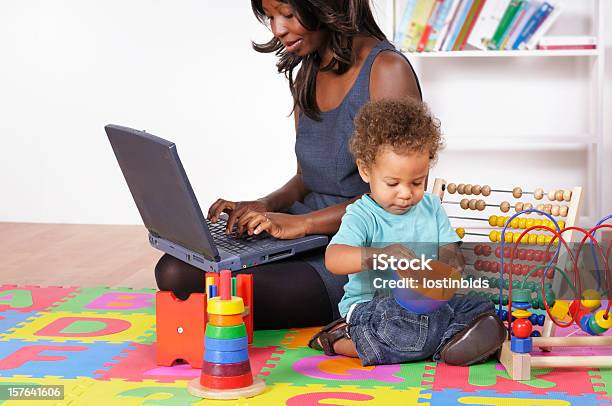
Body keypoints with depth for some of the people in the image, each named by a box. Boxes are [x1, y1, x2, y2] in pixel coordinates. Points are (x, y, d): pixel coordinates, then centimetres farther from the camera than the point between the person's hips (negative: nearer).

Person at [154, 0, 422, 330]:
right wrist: (266, 205, -1)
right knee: (175, 271, -13)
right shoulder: (305, 78, 14)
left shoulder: (386, 70, -11)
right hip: (309, 238, 8)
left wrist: (302, 222, -24)